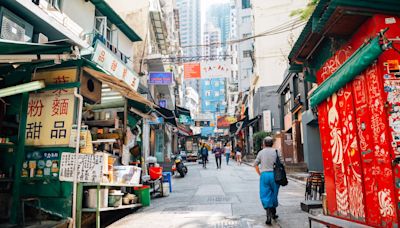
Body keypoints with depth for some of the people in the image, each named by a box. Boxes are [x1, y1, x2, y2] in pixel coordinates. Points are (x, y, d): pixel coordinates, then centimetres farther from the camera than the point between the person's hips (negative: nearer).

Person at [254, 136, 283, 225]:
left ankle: (269, 216, -8)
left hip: (264, 175, -1)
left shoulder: (261, 152, 4)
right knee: (274, 194, 17)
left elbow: (255, 164, 5)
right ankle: (273, 213, 29)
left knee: (265, 195, 2)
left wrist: (260, 174, 13)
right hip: (274, 174, 1)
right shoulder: (276, 151, 3)